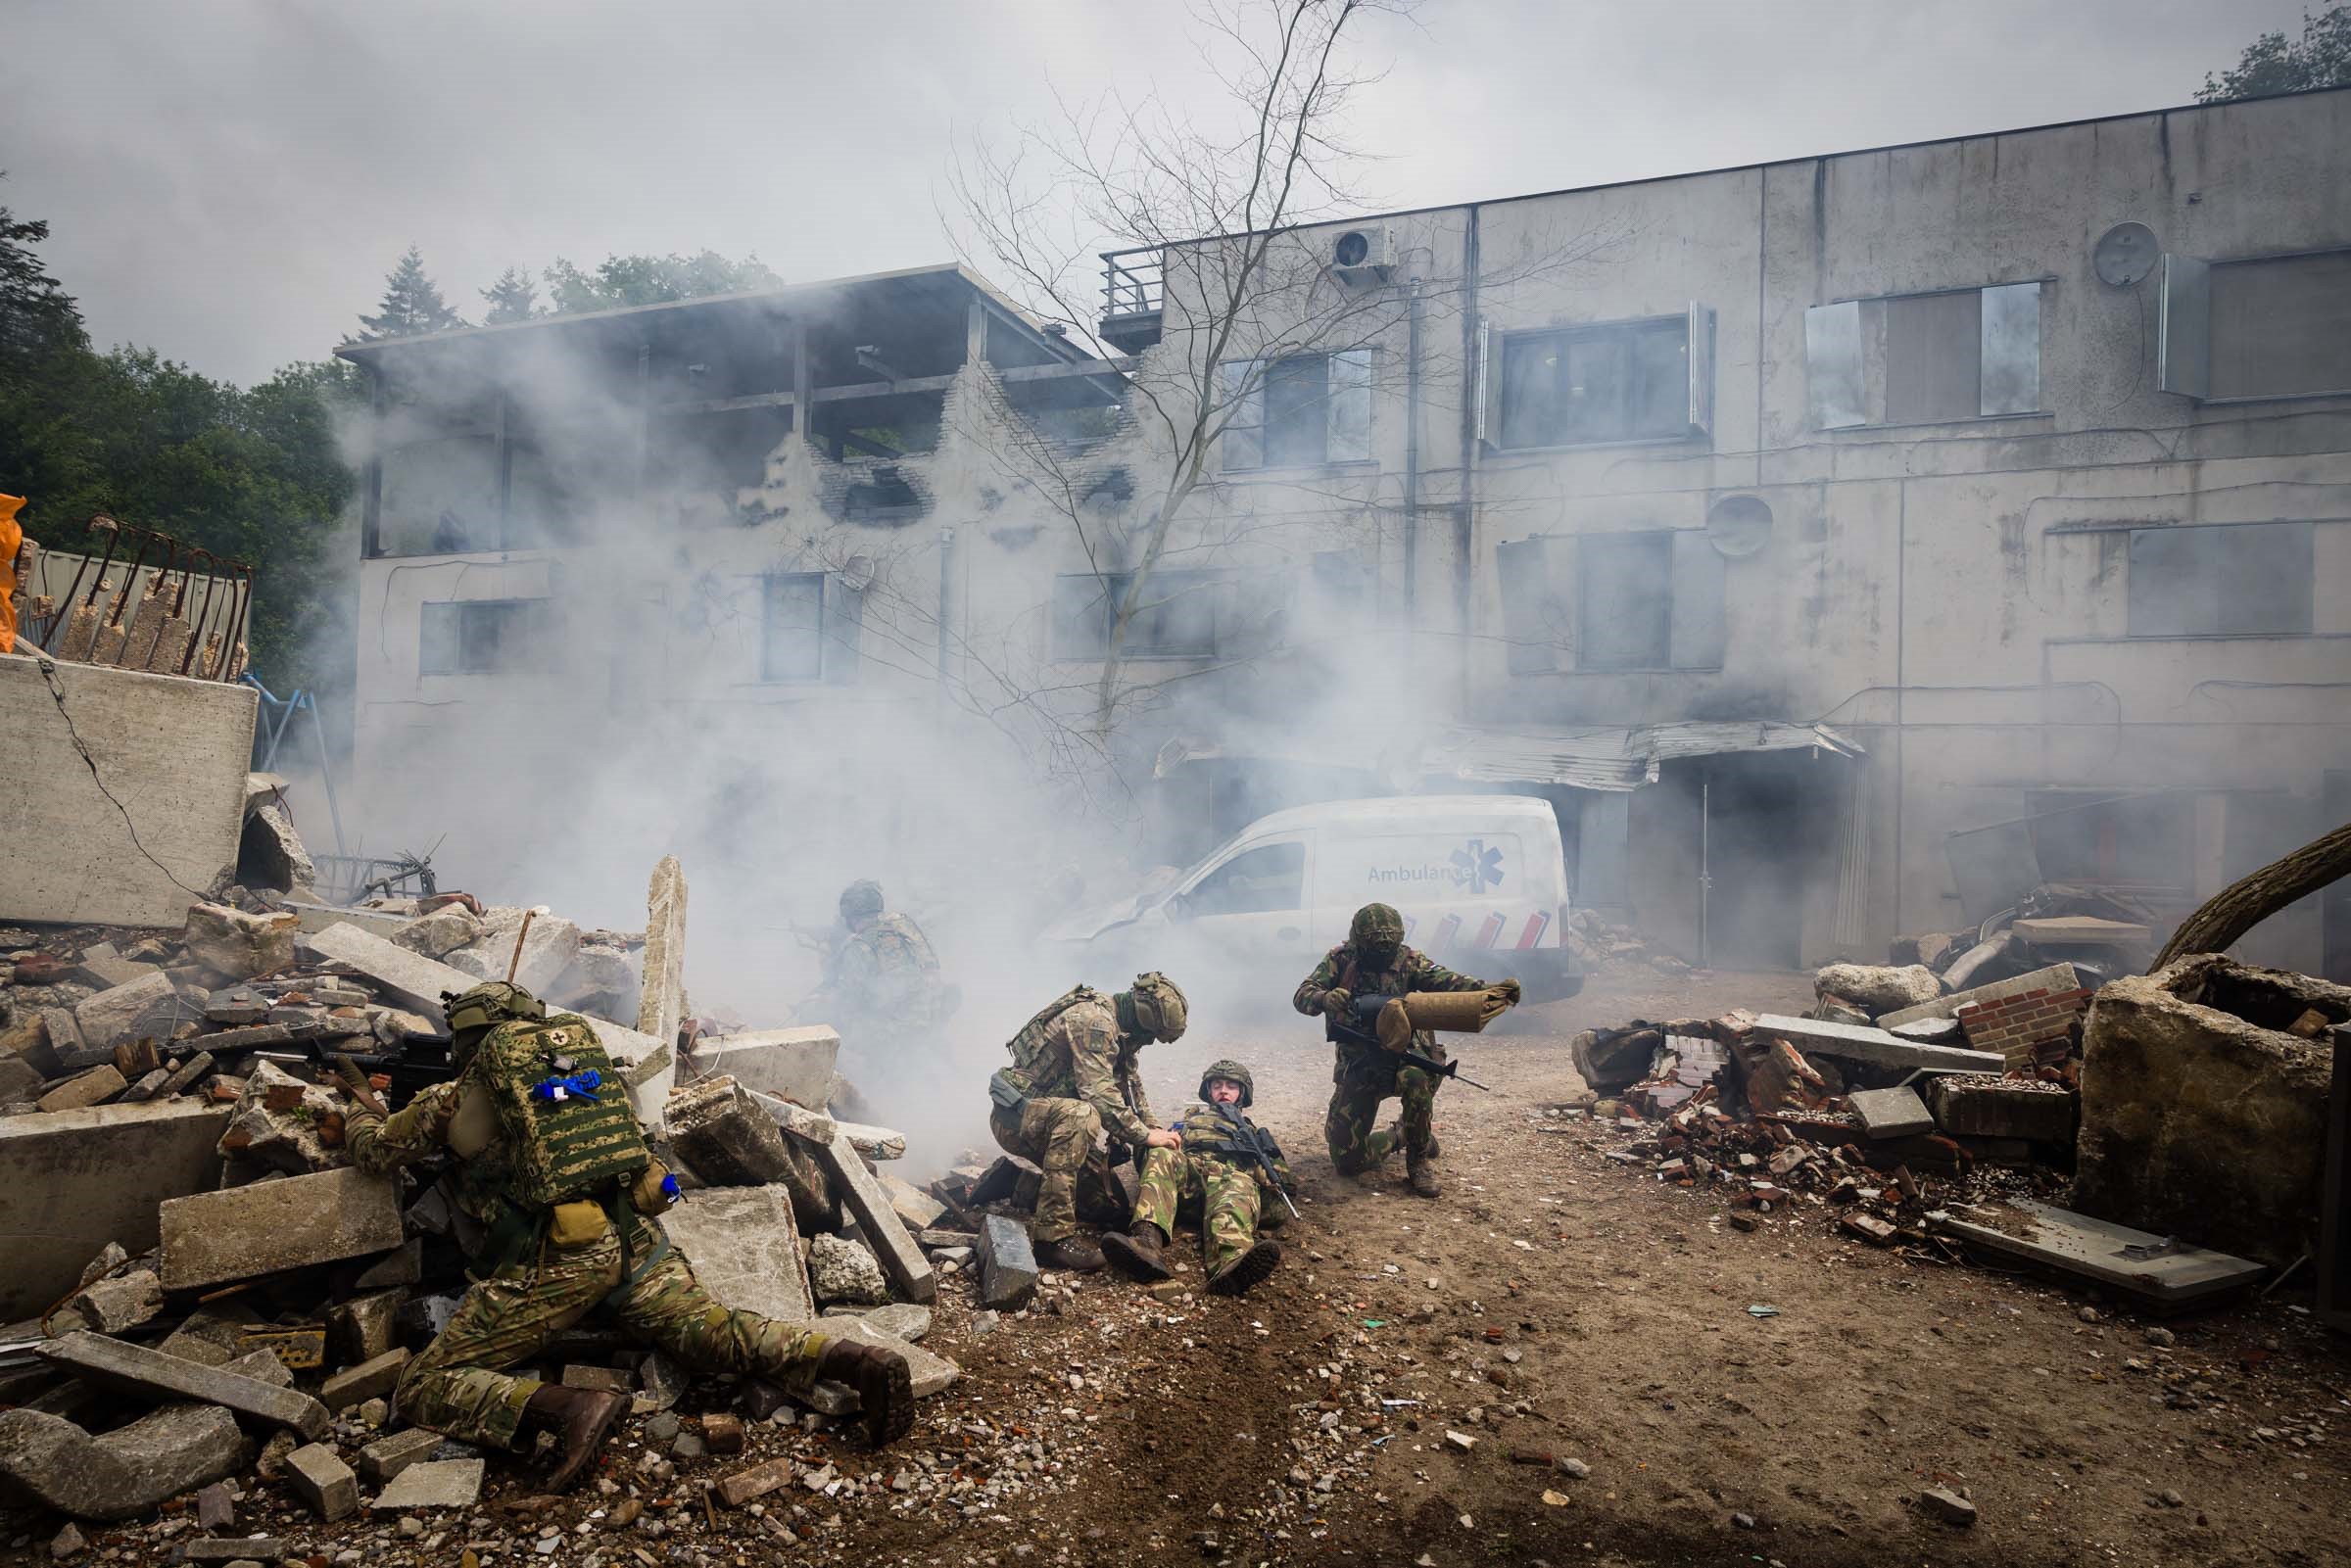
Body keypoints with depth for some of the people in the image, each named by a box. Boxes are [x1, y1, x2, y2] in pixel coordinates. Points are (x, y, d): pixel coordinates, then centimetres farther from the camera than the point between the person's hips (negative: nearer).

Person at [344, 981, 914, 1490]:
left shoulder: (452, 1098, 9)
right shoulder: (579, 1048, 19)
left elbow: (375, 1152, 26)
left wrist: (363, 1111, 47)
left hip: (551, 1260, -4)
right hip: (634, 1239, 5)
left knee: (425, 1387, 5)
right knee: (714, 1332, 1)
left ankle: (570, 1408, -20)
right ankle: (859, 1358, -20)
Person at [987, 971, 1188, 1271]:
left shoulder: (1117, 1031, 8)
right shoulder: (1094, 1021, -23)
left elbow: (1132, 1085, 18)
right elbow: (1100, 1094, -29)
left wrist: (1156, 1131, 7)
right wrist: (1145, 1136, -22)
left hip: (1053, 1119, 9)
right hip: (1015, 1113, -9)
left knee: (1112, 1207, 5)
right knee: (1081, 1114, -39)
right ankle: (1053, 1234, -34)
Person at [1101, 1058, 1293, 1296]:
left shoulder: (1252, 1129, 42)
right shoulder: (1193, 1116, 43)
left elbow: (1275, 1166, 27)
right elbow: (1173, 1142, 27)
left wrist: (1275, 1182, 3)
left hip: (1233, 1174, -1)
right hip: (1189, 1167, 2)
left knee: (1239, 1189, -40)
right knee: (1162, 1155, -34)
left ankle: (1231, 1265, -73)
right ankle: (1147, 1241, -58)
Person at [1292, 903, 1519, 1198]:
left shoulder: (1408, 961, -5)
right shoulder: (1340, 960, -3)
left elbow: (1446, 981, -21)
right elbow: (1302, 996, -9)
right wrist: (1326, 998, -34)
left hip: (1402, 1055, -1)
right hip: (1358, 1067, 2)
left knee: (1416, 1078, -39)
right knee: (1347, 1160, -2)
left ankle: (1418, 1161, -14)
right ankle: (1398, 1137, 31)